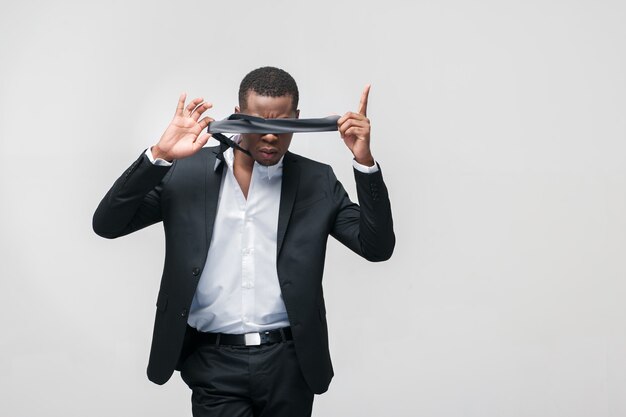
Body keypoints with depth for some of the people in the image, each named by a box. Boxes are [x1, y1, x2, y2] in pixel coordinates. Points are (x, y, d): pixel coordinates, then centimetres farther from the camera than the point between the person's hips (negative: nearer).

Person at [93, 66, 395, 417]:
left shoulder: (317, 182, 5)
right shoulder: (188, 172, 2)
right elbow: (107, 224, -3)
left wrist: (364, 160, -12)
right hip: (215, 365, -1)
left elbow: (377, 247, -1)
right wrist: (160, 155, -16)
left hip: (289, 365, 1)